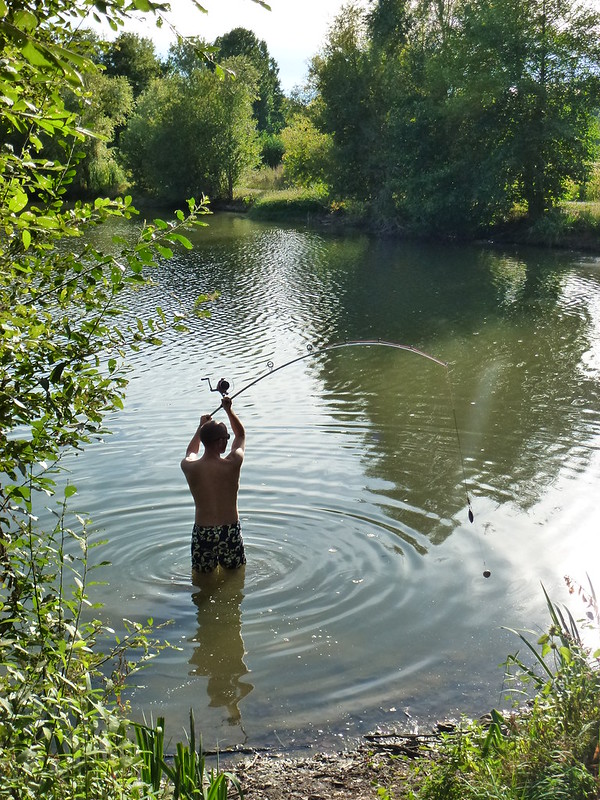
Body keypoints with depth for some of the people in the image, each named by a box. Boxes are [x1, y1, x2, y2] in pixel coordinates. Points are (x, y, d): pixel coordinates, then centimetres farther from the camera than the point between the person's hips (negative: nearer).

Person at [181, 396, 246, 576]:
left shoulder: (188, 467, -10)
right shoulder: (232, 464, -15)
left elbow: (190, 452, 19)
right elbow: (241, 435, 6)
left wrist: (201, 426, 28)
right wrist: (229, 410, 8)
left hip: (202, 532, 1)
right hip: (230, 530, -1)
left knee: (202, 573, 19)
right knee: (234, 570, 18)